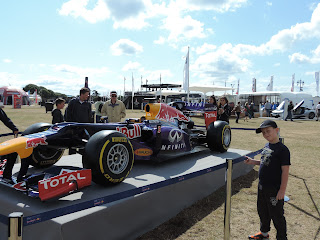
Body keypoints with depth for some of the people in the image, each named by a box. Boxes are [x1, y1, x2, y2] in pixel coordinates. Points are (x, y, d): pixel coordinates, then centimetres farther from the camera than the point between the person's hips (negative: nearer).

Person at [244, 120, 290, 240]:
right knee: (262, 211, 23)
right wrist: (253, 162, 4)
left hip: (274, 189, -8)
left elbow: (285, 170, -19)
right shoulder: (267, 146, 6)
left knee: (276, 215, 7)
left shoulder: (282, 149, -19)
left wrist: (282, 190, -20)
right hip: (262, 187, 9)